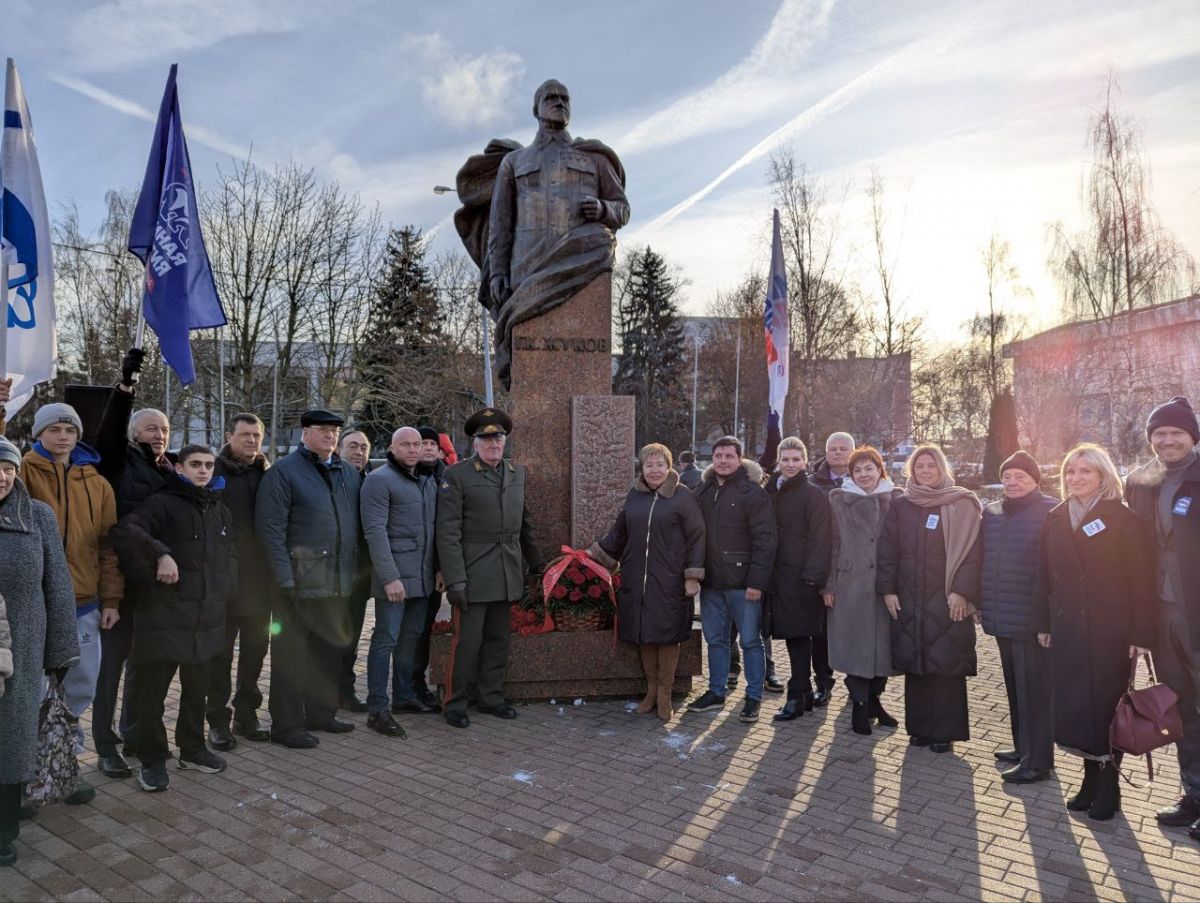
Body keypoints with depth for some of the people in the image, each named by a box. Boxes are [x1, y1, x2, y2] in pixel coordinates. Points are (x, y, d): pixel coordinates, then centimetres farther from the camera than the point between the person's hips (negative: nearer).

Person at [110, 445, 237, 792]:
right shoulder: (162, 503, -6)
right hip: (164, 617, -6)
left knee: (197, 688, 17)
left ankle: (192, 748, 32)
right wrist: (161, 553, -29)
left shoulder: (221, 512, 15)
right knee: (153, 690, 3)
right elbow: (124, 531, -21)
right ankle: (152, 760, 18)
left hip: (207, 619, 6)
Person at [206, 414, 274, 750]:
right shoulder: (213, 473, -7)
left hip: (260, 580, 4)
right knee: (220, 653, 7)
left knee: (255, 650, 13)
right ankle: (218, 721, 19)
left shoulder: (268, 475, 6)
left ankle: (247, 714, 27)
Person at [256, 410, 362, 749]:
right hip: (300, 581, -6)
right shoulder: (283, 472, -5)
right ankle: (287, 724, 13)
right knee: (292, 653, 2)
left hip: (339, 581, 6)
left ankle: (321, 712, 30)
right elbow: (271, 528, -11)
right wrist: (285, 578, -16)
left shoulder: (349, 474, 13)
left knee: (330, 649, 15)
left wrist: (355, 570, 10)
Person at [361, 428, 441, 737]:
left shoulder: (428, 481, 15)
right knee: (386, 639, -5)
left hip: (423, 577, 7)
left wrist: (438, 569, 12)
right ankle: (377, 709, 1)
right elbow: (375, 531, -15)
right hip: (394, 576, -7)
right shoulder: (379, 480, -9)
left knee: (411, 637, 14)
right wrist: (390, 577, -20)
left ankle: (403, 696, 26)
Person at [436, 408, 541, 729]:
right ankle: (454, 703, 16)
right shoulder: (456, 476, -8)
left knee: (498, 639, 14)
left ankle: (491, 697, 27)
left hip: (507, 575, 5)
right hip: (473, 574, -5)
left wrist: (535, 563, 20)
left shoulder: (517, 473, 10)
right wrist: (454, 580, -15)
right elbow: (448, 532, -11)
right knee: (467, 640, 0)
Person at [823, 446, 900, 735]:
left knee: (883, 642, 7)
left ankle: (874, 698, 27)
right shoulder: (839, 500, 4)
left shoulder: (894, 500, 6)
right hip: (850, 585, -1)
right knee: (855, 645, 1)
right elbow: (832, 544, 2)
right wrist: (829, 585, -2)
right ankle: (859, 705, 14)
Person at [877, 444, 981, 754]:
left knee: (946, 666, 0)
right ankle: (919, 728, 18)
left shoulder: (962, 504, 0)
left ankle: (945, 732, 12)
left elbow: (971, 551, -6)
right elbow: (887, 550, 6)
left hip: (947, 601, -2)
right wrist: (888, 589, -1)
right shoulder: (900, 506, 8)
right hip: (908, 600, 3)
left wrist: (961, 591, -13)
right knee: (914, 666, 7)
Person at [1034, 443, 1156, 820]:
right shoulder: (1055, 520, 9)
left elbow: (1142, 581, -8)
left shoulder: (1124, 520, -5)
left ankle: (1108, 785, 19)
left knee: (1105, 704, 3)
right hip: (1067, 630, 4)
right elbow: (1044, 577, 10)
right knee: (1072, 705, 5)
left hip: (1110, 630, -4)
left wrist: (1142, 633, -12)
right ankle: (1092, 778, 21)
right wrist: (1043, 623, 7)